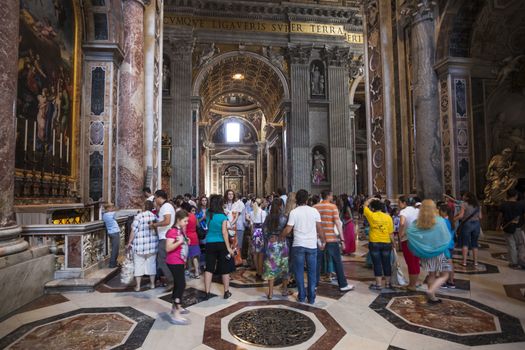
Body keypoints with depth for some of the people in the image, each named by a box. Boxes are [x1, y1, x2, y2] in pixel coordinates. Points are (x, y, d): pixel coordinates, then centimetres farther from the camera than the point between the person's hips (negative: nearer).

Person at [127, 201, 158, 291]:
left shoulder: (138, 216, -12)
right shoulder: (155, 216, -4)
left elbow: (134, 231, -10)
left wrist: (129, 242, 0)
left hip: (140, 245, -3)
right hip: (152, 245, 3)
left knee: (138, 265, 9)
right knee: (151, 263, 14)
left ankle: (138, 286, 13)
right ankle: (152, 284, 23)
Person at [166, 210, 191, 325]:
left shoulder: (181, 230, 9)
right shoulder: (172, 231, -18)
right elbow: (168, 248, -25)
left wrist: (186, 242, 5)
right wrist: (179, 242, -32)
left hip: (180, 262, 10)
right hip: (174, 262, -10)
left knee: (178, 284, 19)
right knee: (181, 285, -12)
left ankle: (176, 307, 33)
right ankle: (175, 315, -9)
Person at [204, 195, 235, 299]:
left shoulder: (208, 214, 1)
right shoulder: (223, 216, -13)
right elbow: (224, 233, -16)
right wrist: (228, 247, -12)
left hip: (210, 243, 4)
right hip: (221, 244, -4)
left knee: (209, 268, 9)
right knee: (225, 269, 9)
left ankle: (207, 292, 12)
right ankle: (226, 292, 19)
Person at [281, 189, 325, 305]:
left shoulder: (294, 212, -5)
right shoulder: (314, 211, 0)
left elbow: (288, 230, -8)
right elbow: (319, 229, 0)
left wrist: (280, 237, 9)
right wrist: (323, 241, 12)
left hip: (298, 245, -1)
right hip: (312, 245, 1)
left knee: (299, 271, 11)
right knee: (312, 272, 11)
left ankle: (301, 296, 17)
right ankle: (311, 298, 15)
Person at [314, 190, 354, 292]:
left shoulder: (315, 207, 2)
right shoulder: (332, 206, -7)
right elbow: (338, 223, -11)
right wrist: (342, 239, -8)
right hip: (331, 238, -3)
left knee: (317, 262, 11)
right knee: (337, 262, 7)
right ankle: (343, 285, 14)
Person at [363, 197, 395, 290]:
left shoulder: (371, 216, -8)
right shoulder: (388, 217, -3)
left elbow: (365, 205, 9)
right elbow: (391, 233, 0)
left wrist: (371, 199, 21)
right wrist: (393, 243, 10)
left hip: (374, 243, -2)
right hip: (386, 243, 3)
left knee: (377, 264, 4)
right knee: (386, 263, 12)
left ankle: (378, 284, 8)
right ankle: (387, 283, 23)